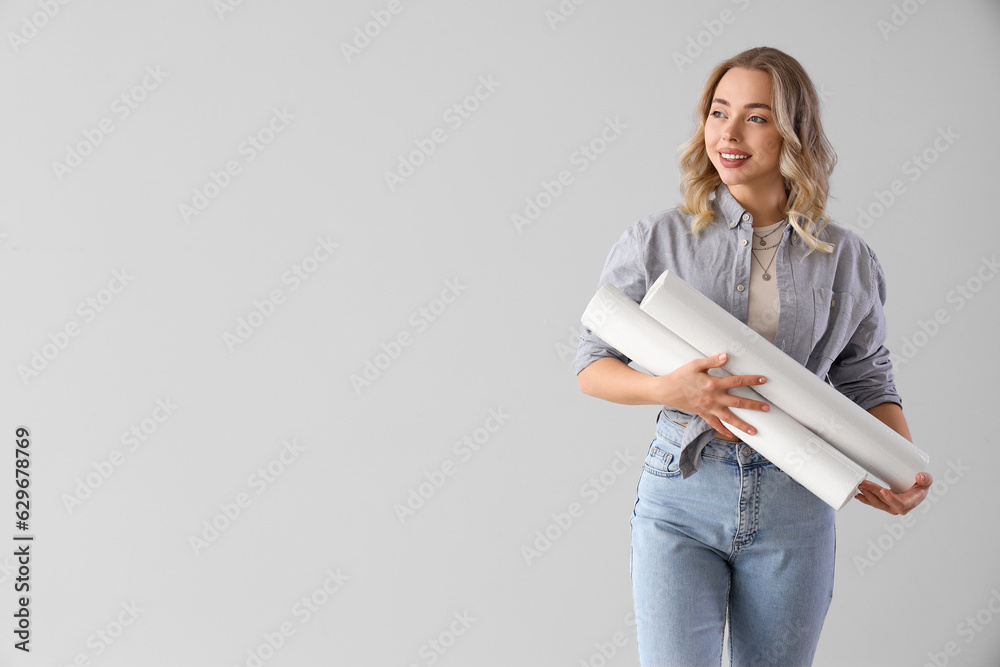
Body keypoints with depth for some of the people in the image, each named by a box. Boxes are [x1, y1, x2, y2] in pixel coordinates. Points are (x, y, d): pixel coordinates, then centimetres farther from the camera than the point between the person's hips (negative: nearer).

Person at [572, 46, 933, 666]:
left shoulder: (847, 258, 5)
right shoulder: (657, 240, 0)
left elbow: (869, 381, 11)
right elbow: (591, 365, 2)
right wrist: (668, 389, -18)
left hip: (795, 505, 2)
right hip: (681, 496, -2)